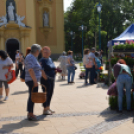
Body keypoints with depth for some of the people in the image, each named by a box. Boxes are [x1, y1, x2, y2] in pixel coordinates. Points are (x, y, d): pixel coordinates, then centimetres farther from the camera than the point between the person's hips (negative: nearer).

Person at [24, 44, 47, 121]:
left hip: (34, 81, 11)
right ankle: (30, 115, -2)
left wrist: (46, 78, 25)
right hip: (32, 81, -11)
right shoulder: (30, 58, -14)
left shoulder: (34, 58, 18)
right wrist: (35, 81, -24)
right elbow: (31, 70, -22)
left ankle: (30, 114, 23)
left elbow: (40, 69, 23)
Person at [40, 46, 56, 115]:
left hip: (52, 79, 8)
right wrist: (47, 76, -29)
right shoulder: (42, 60, -10)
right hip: (46, 79, -8)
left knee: (50, 94, 13)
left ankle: (48, 108, 24)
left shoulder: (50, 59, 14)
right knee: (46, 94, -4)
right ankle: (45, 109, 4)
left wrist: (55, 70, 6)